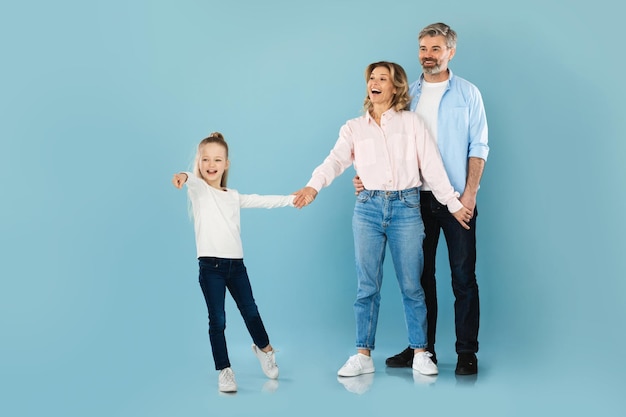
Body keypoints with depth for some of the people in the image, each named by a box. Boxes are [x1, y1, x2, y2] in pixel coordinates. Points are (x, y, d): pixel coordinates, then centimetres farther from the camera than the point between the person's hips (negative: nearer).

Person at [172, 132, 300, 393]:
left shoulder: (234, 196, 15)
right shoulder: (198, 189, -1)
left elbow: (262, 201, 19)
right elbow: (193, 181, -24)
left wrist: (291, 199, 13)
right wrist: (184, 176, -48)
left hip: (236, 263, 4)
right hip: (210, 264, -4)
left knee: (250, 311, 13)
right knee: (217, 320, -4)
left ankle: (264, 348, 39)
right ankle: (224, 370, 8)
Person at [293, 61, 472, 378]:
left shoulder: (411, 122, 7)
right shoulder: (354, 128, 9)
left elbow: (432, 166, 4)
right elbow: (335, 161, -7)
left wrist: (453, 203, 2)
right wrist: (313, 186, -25)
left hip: (406, 207, -1)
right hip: (368, 207, 1)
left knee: (411, 284, 4)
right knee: (367, 285, 3)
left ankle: (420, 353, 14)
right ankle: (363, 355, 10)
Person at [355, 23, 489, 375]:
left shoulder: (467, 93, 3)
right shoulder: (408, 95, 11)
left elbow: (478, 147, -1)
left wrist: (470, 193, -11)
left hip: (457, 199, -3)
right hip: (417, 198, 3)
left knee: (463, 277, 0)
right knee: (421, 275, 8)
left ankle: (467, 352, 9)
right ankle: (423, 348, 18)